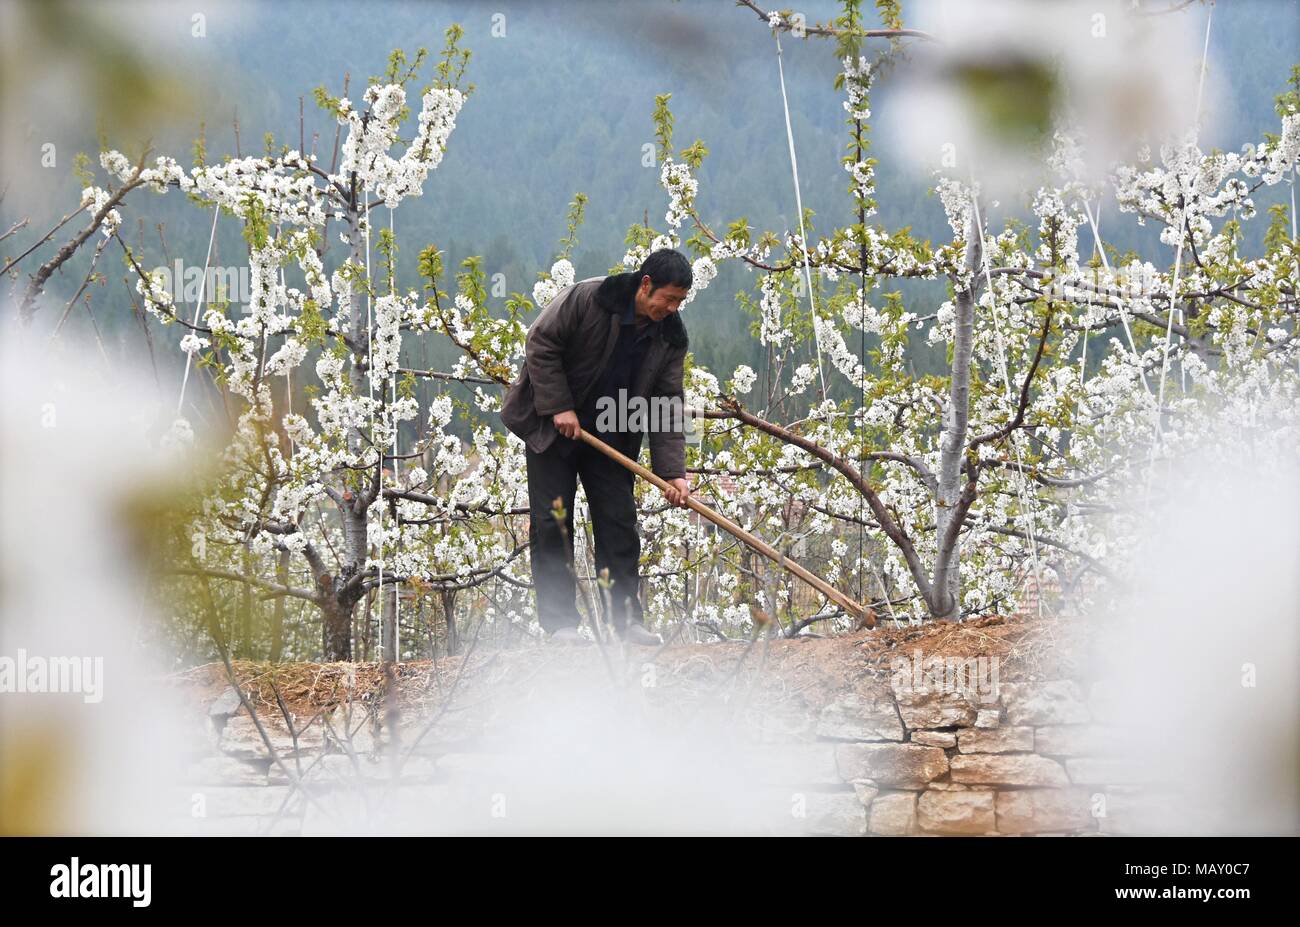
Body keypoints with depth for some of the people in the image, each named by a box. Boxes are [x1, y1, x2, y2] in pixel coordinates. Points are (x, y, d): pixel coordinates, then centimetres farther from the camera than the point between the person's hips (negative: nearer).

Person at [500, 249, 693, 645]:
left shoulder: (670, 338, -7)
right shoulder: (587, 298, -21)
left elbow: (668, 406, -6)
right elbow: (540, 345, -15)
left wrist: (673, 472, -15)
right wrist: (559, 406, -20)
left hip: (611, 436, 4)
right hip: (552, 424, -4)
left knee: (619, 522, 1)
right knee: (552, 520, -5)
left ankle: (626, 617, 7)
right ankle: (558, 621, -2)